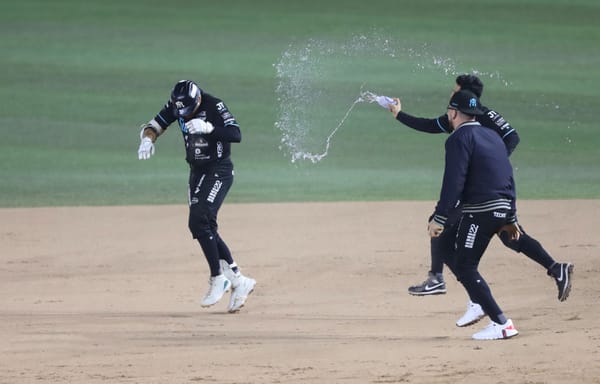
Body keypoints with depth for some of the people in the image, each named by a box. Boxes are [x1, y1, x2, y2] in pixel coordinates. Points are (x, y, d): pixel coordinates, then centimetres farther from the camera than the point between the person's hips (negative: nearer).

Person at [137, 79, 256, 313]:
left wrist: (208, 127, -40)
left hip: (219, 171, -7)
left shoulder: (214, 107, -18)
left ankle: (218, 279, -12)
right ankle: (238, 281, 10)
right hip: (197, 172, 7)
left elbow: (236, 135, -27)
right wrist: (147, 138, -20)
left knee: (200, 222, -21)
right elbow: (155, 125, 3)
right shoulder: (175, 106, 0)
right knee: (199, 226, 3)